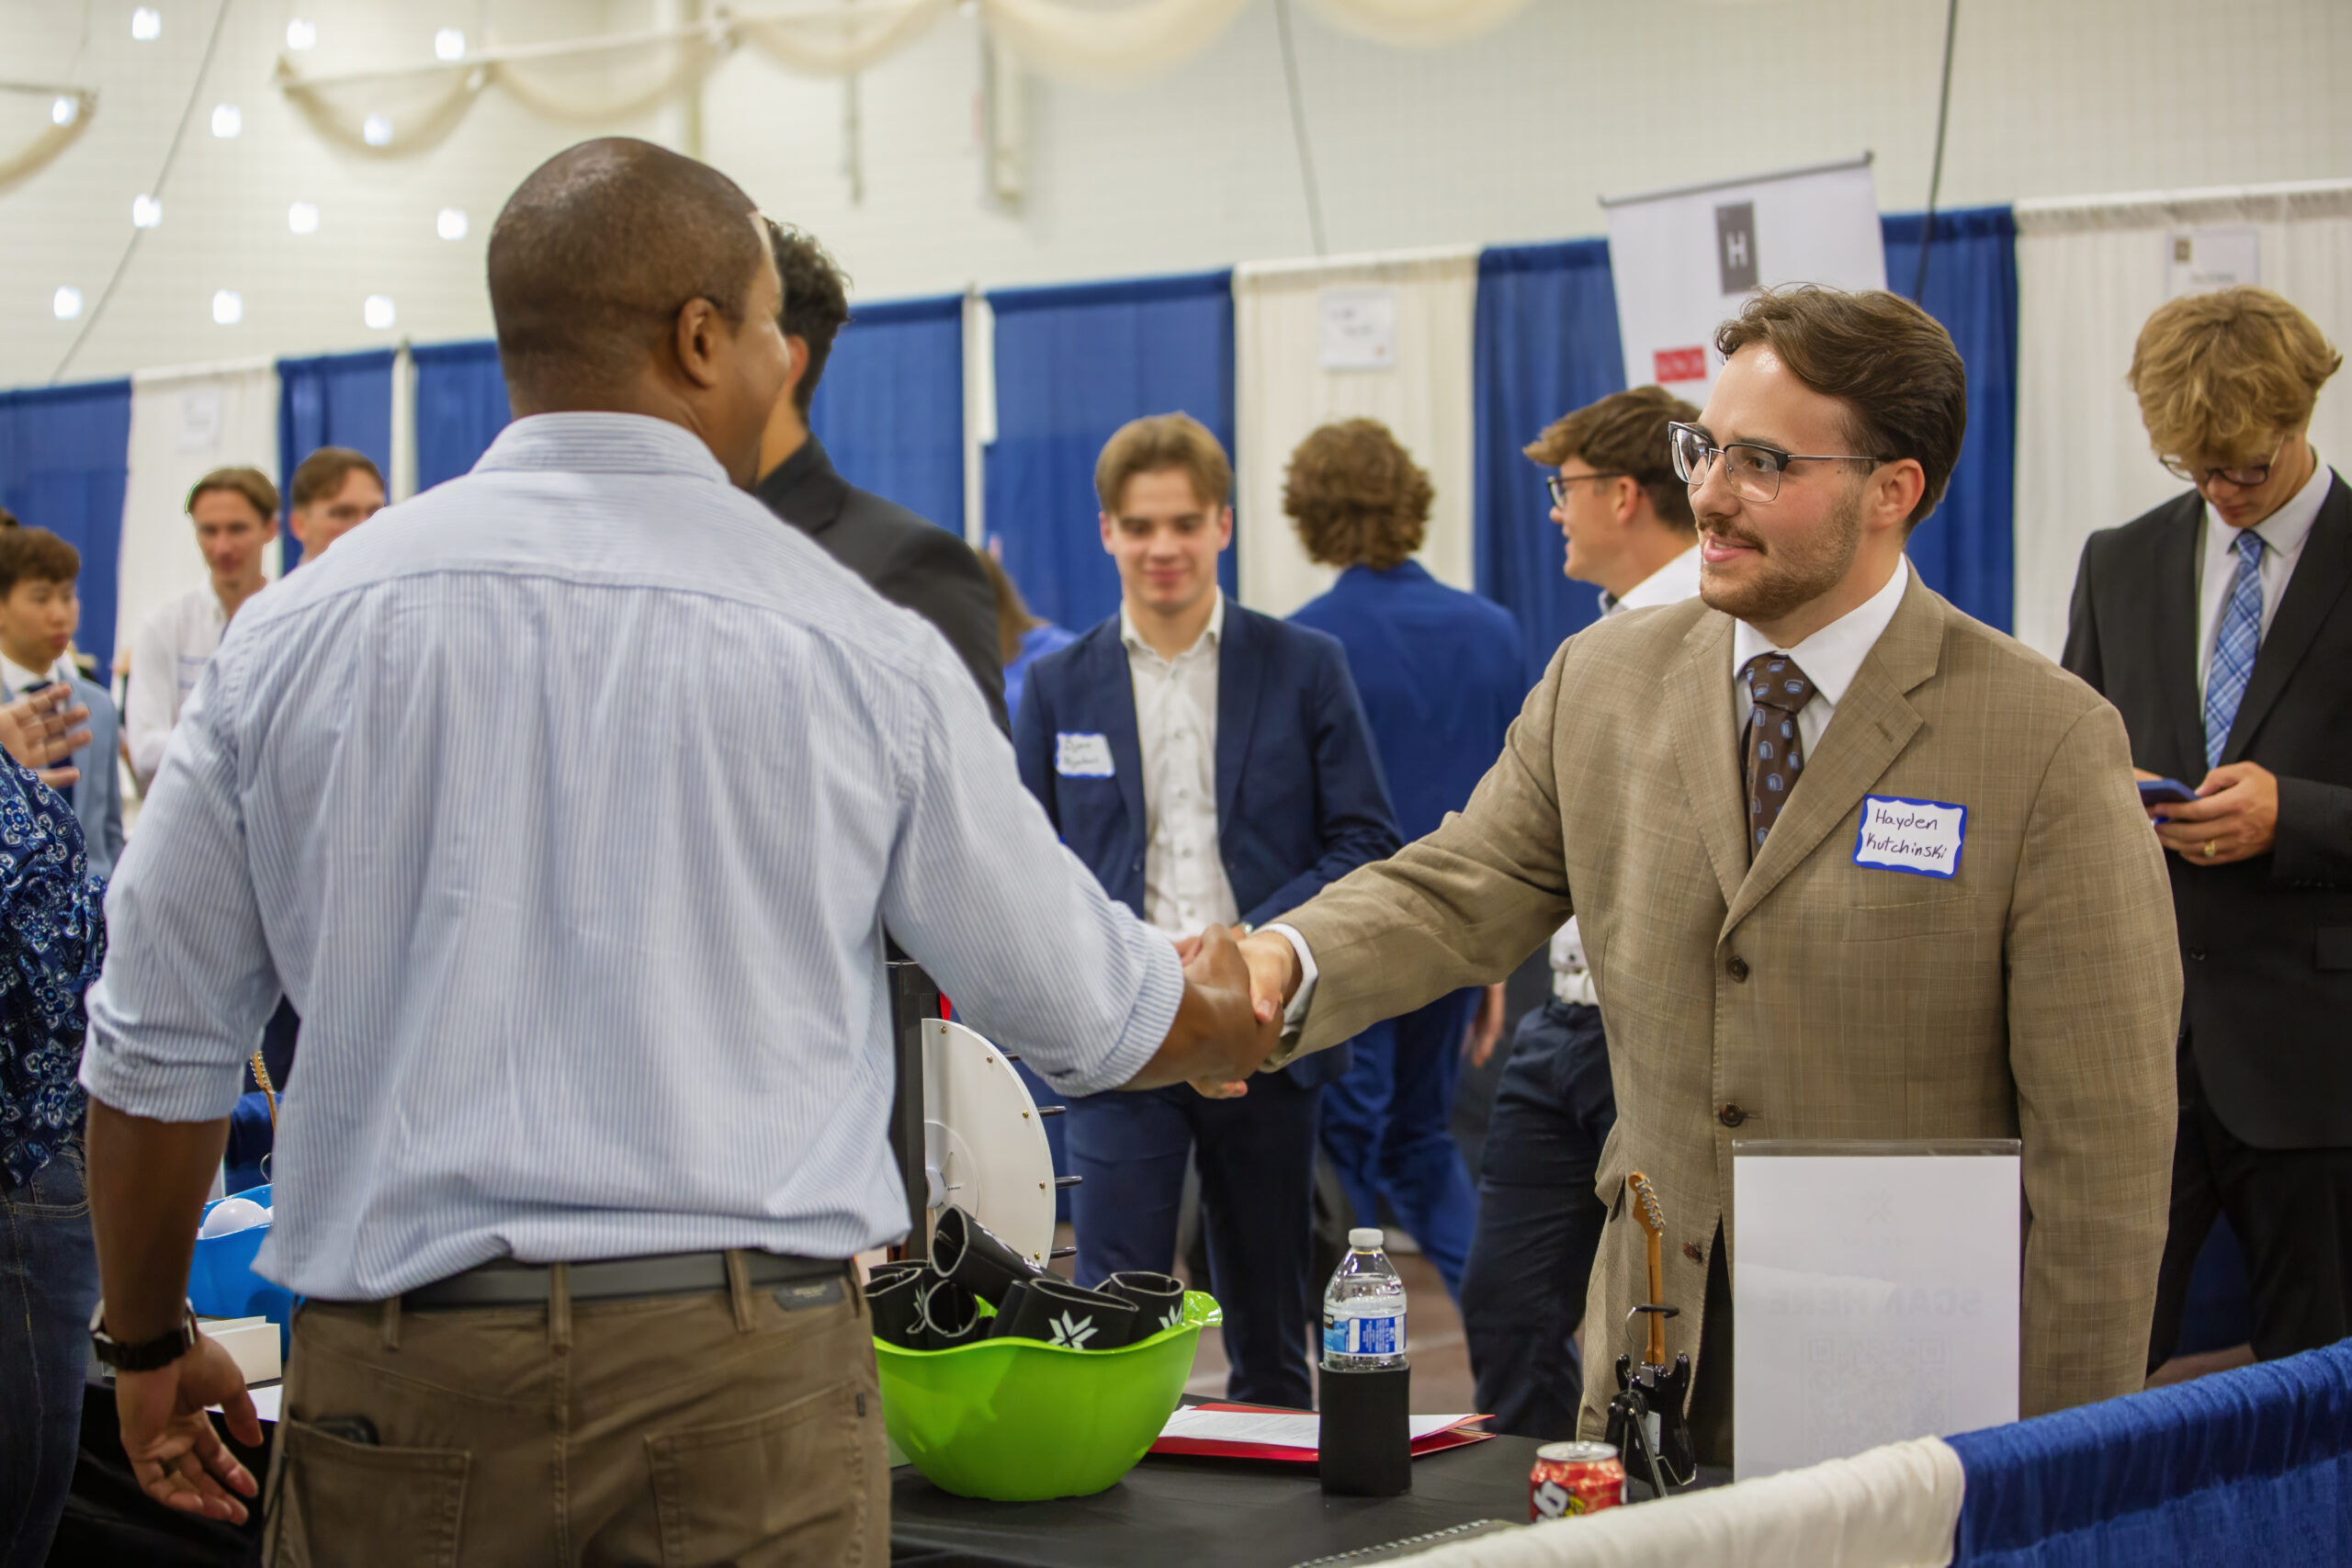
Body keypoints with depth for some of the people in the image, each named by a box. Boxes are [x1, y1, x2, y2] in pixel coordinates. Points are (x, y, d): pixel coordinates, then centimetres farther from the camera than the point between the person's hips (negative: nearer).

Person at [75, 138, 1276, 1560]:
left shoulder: (299, 630, 3)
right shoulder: (857, 646, -2)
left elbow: (158, 1052, 9)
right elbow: (1088, 1013, 9)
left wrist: (149, 1343, 24)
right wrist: (1226, 1019, 32)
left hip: (399, 1384, 2)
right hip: (746, 1386, -2)